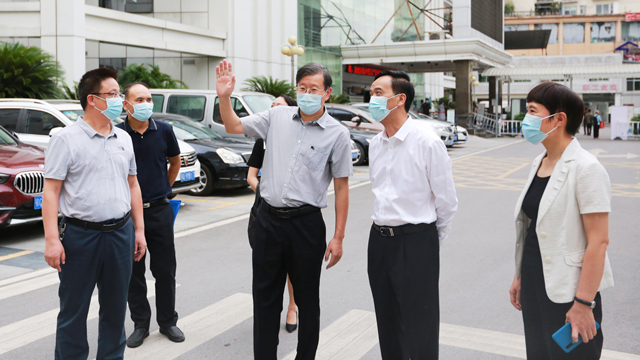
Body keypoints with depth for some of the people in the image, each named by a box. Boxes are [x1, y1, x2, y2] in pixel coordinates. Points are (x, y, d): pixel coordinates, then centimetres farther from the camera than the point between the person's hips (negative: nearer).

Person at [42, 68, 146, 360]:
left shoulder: (123, 139, 11)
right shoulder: (66, 139, -6)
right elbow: (51, 191, -9)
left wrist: (139, 229, 12)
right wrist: (52, 239, -16)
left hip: (120, 233, 5)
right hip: (80, 235, -5)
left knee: (115, 308, 14)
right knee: (73, 311, 5)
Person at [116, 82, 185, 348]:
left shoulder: (163, 131, 0)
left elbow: (175, 162, 17)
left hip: (159, 210, 1)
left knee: (165, 270, 8)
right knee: (133, 272, 8)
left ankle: (168, 321, 23)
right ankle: (140, 324, 22)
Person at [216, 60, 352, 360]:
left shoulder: (337, 134, -4)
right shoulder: (277, 116, 5)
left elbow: (341, 187, -2)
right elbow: (234, 127, 14)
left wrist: (338, 237, -5)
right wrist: (224, 97, -4)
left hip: (306, 223, -3)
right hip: (268, 219, 3)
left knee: (307, 301, 10)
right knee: (265, 297, 11)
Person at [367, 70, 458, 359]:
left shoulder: (427, 142, -14)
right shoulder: (375, 144, 9)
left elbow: (446, 201, -8)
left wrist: (431, 240, 1)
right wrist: (383, 232, 17)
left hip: (416, 244, -7)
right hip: (379, 239, 7)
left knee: (419, 328, 1)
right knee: (387, 325, 17)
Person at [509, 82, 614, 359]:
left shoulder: (585, 168, -17)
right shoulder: (539, 163, 7)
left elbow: (599, 241, -19)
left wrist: (584, 304, -21)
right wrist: (519, 277, 15)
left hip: (567, 293, -7)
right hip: (534, 288, 8)